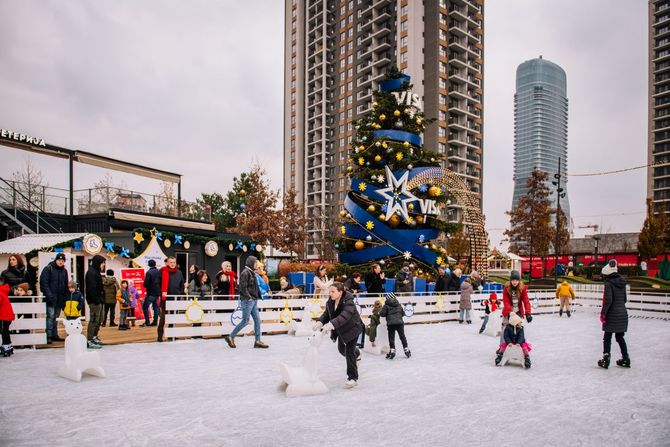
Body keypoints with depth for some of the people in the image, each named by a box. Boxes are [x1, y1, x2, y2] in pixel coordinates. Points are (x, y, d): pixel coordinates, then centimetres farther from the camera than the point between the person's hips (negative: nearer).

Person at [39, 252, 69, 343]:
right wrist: (49, 295, -20)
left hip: (60, 298, 6)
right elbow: (44, 282, -11)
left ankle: (54, 335, 17)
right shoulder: (48, 269, -4)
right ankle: (49, 336, -7)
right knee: (50, 316, -10)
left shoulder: (64, 271, 14)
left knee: (56, 317, 11)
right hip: (51, 298, -6)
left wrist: (65, 298, 10)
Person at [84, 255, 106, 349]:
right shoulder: (91, 273, -15)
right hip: (94, 301, -11)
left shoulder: (96, 272, 18)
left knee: (99, 320, 18)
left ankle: (94, 337, 28)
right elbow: (92, 288, -22)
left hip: (98, 300, 11)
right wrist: (96, 300, -23)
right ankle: (89, 341, -2)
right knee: (94, 320, -7)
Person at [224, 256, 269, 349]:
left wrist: (256, 297, 12)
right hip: (247, 300, -9)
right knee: (245, 321, -4)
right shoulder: (245, 273, -12)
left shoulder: (251, 272, 17)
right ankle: (231, 337, 9)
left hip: (253, 301, 9)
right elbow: (243, 287, -19)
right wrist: (249, 297, -17)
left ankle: (257, 341, 9)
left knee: (257, 320, 6)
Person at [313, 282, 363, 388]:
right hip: (341, 330, 8)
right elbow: (326, 314, -10)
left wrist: (332, 324, -61)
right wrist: (320, 322, -33)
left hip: (352, 328, -8)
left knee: (349, 351, -9)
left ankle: (353, 378, 5)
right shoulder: (330, 302, -11)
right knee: (341, 349, 24)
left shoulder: (348, 301, -33)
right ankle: (356, 354, 58)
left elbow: (345, 316, -47)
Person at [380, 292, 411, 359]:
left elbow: (382, 314, -4)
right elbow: (403, 313, 18)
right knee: (402, 336, 12)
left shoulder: (386, 305, 1)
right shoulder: (399, 304, 14)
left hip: (391, 323, -3)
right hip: (399, 322, 3)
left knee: (391, 337, 2)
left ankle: (392, 350, -8)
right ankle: (406, 350, 16)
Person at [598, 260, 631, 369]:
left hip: (612, 315, -7)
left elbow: (608, 300, -20)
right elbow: (624, 299, 14)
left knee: (607, 337, 2)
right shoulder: (622, 283, 8)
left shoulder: (609, 284, -14)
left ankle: (606, 359, -1)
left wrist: (603, 313, -13)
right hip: (623, 314, 7)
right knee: (620, 337, 18)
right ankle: (625, 359, 22)